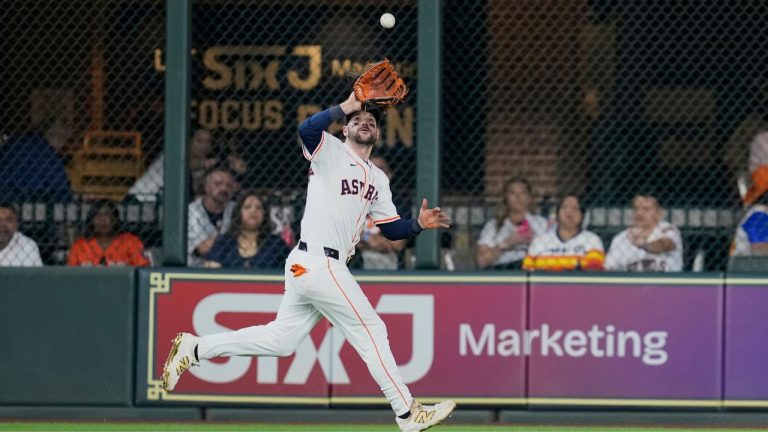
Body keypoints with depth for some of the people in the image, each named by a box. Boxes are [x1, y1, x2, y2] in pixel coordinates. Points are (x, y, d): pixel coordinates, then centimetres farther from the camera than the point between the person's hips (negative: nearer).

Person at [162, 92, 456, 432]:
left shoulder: (377, 179, 21)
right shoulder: (331, 152, -3)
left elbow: (391, 229, 19)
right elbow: (307, 129, -25)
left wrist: (418, 224, 1)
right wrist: (346, 107, -27)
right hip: (317, 262, -9)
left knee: (280, 340, 10)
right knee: (371, 332, -5)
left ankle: (195, 349, 16)